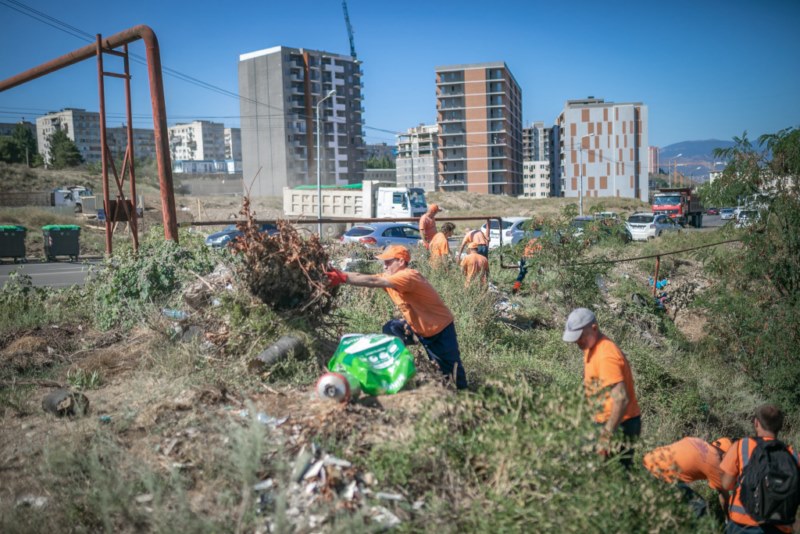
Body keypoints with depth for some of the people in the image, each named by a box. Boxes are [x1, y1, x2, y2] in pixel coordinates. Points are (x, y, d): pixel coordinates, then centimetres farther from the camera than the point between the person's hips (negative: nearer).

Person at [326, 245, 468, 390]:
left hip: (441, 329, -8)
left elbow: (374, 281, -40)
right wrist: (342, 275, -28)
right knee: (390, 330, -6)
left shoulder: (408, 276, -30)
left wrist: (344, 278, -43)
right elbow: (363, 276, -14)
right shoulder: (389, 277, -4)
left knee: (450, 373, 0)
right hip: (419, 326, 8)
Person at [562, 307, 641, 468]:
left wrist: (606, 437, -28)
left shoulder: (606, 356, -23)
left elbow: (621, 399, -29)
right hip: (604, 422, 9)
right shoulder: (590, 349, 8)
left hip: (620, 425, -9)